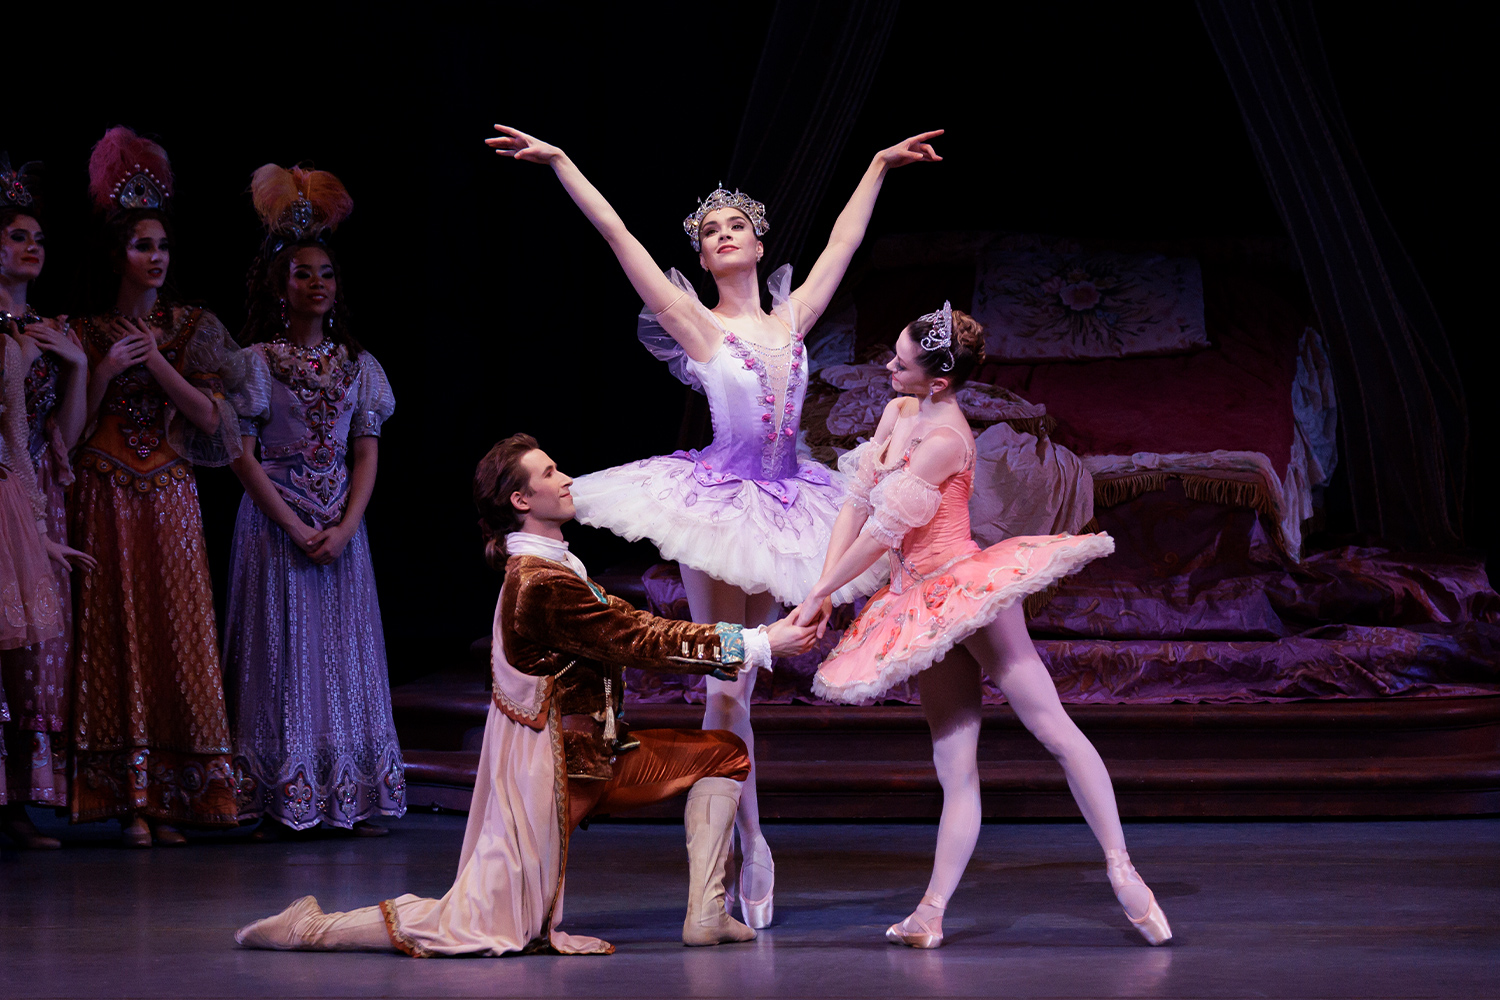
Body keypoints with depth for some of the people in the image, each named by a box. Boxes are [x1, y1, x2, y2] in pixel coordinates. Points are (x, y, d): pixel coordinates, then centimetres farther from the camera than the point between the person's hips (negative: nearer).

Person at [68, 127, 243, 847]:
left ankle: (173, 794, 1)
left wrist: (156, 363, -10)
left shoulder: (192, 327, 9)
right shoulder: (90, 329, 5)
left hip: (171, 497, 2)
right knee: (117, 635, -4)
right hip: (106, 497, -2)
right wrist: (107, 368, -13)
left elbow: (210, 414, -1)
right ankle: (129, 800, -2)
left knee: (176, 634, -2)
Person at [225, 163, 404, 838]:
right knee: (283, 651, -4)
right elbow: (242, 454, -6)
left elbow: (367, 454, 6)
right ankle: (280, 803, -1)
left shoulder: (358, 365, 10)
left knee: (347, 651, 3)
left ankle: (354, 800, 5)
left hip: (342, 523, 4)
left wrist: (345, 527, -8)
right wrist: (295, 527, -13)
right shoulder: (255, 362, -1)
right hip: (273, 521, -4)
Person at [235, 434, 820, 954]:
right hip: (551, 761, -10)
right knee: (481, 928, -9)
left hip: (584, 751, 10)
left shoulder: (550, 566, 10)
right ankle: (309, 929, 1)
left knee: (722, 754, 11)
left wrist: (740, 637, 0)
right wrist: (757, 645, -15)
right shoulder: (543, 582, -22)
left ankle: (705, 913, 4)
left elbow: (631, 624, 10)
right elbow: (637, 643, -20)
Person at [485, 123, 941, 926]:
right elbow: (619, 237, -5)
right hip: (718, 502, -3)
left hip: (779, 509, 3)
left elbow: (843, 244, 19)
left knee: (740, 684, 8)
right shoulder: (699, 327, -2)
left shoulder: (790, 319, 9)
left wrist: (878, 168, 25)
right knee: (724, 688, -4)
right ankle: (752, 847, 4)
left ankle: (732, 850, 14)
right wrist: (561, 163, -8)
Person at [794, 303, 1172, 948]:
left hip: (966, 591, -8)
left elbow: (883, 533, -16)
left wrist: (819, 595, -9)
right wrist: (822, 590, 1)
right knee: (955, 768, 3)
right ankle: (933, 911, -3)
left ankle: (1122, 871, -4)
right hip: (923, 608, 8)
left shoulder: (946, 439, -18)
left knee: (1054, 730, -5)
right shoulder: (897, 413, 9)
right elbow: (856, 505, 9)